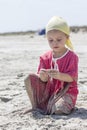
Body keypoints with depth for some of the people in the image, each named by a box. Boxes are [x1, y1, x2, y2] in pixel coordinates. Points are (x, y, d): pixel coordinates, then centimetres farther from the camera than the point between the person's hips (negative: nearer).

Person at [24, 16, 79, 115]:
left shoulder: (72, 56, -8)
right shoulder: (45, 57, 3)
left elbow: (72, 78, -16)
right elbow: (44, 80, -1)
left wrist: (59, 75, -36)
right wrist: (43, 77, -26)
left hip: (65, 91, -4)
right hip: (48, 89, 4)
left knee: (59, 110, -33)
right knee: (29, 78, -14)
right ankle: (35, 106, -4)